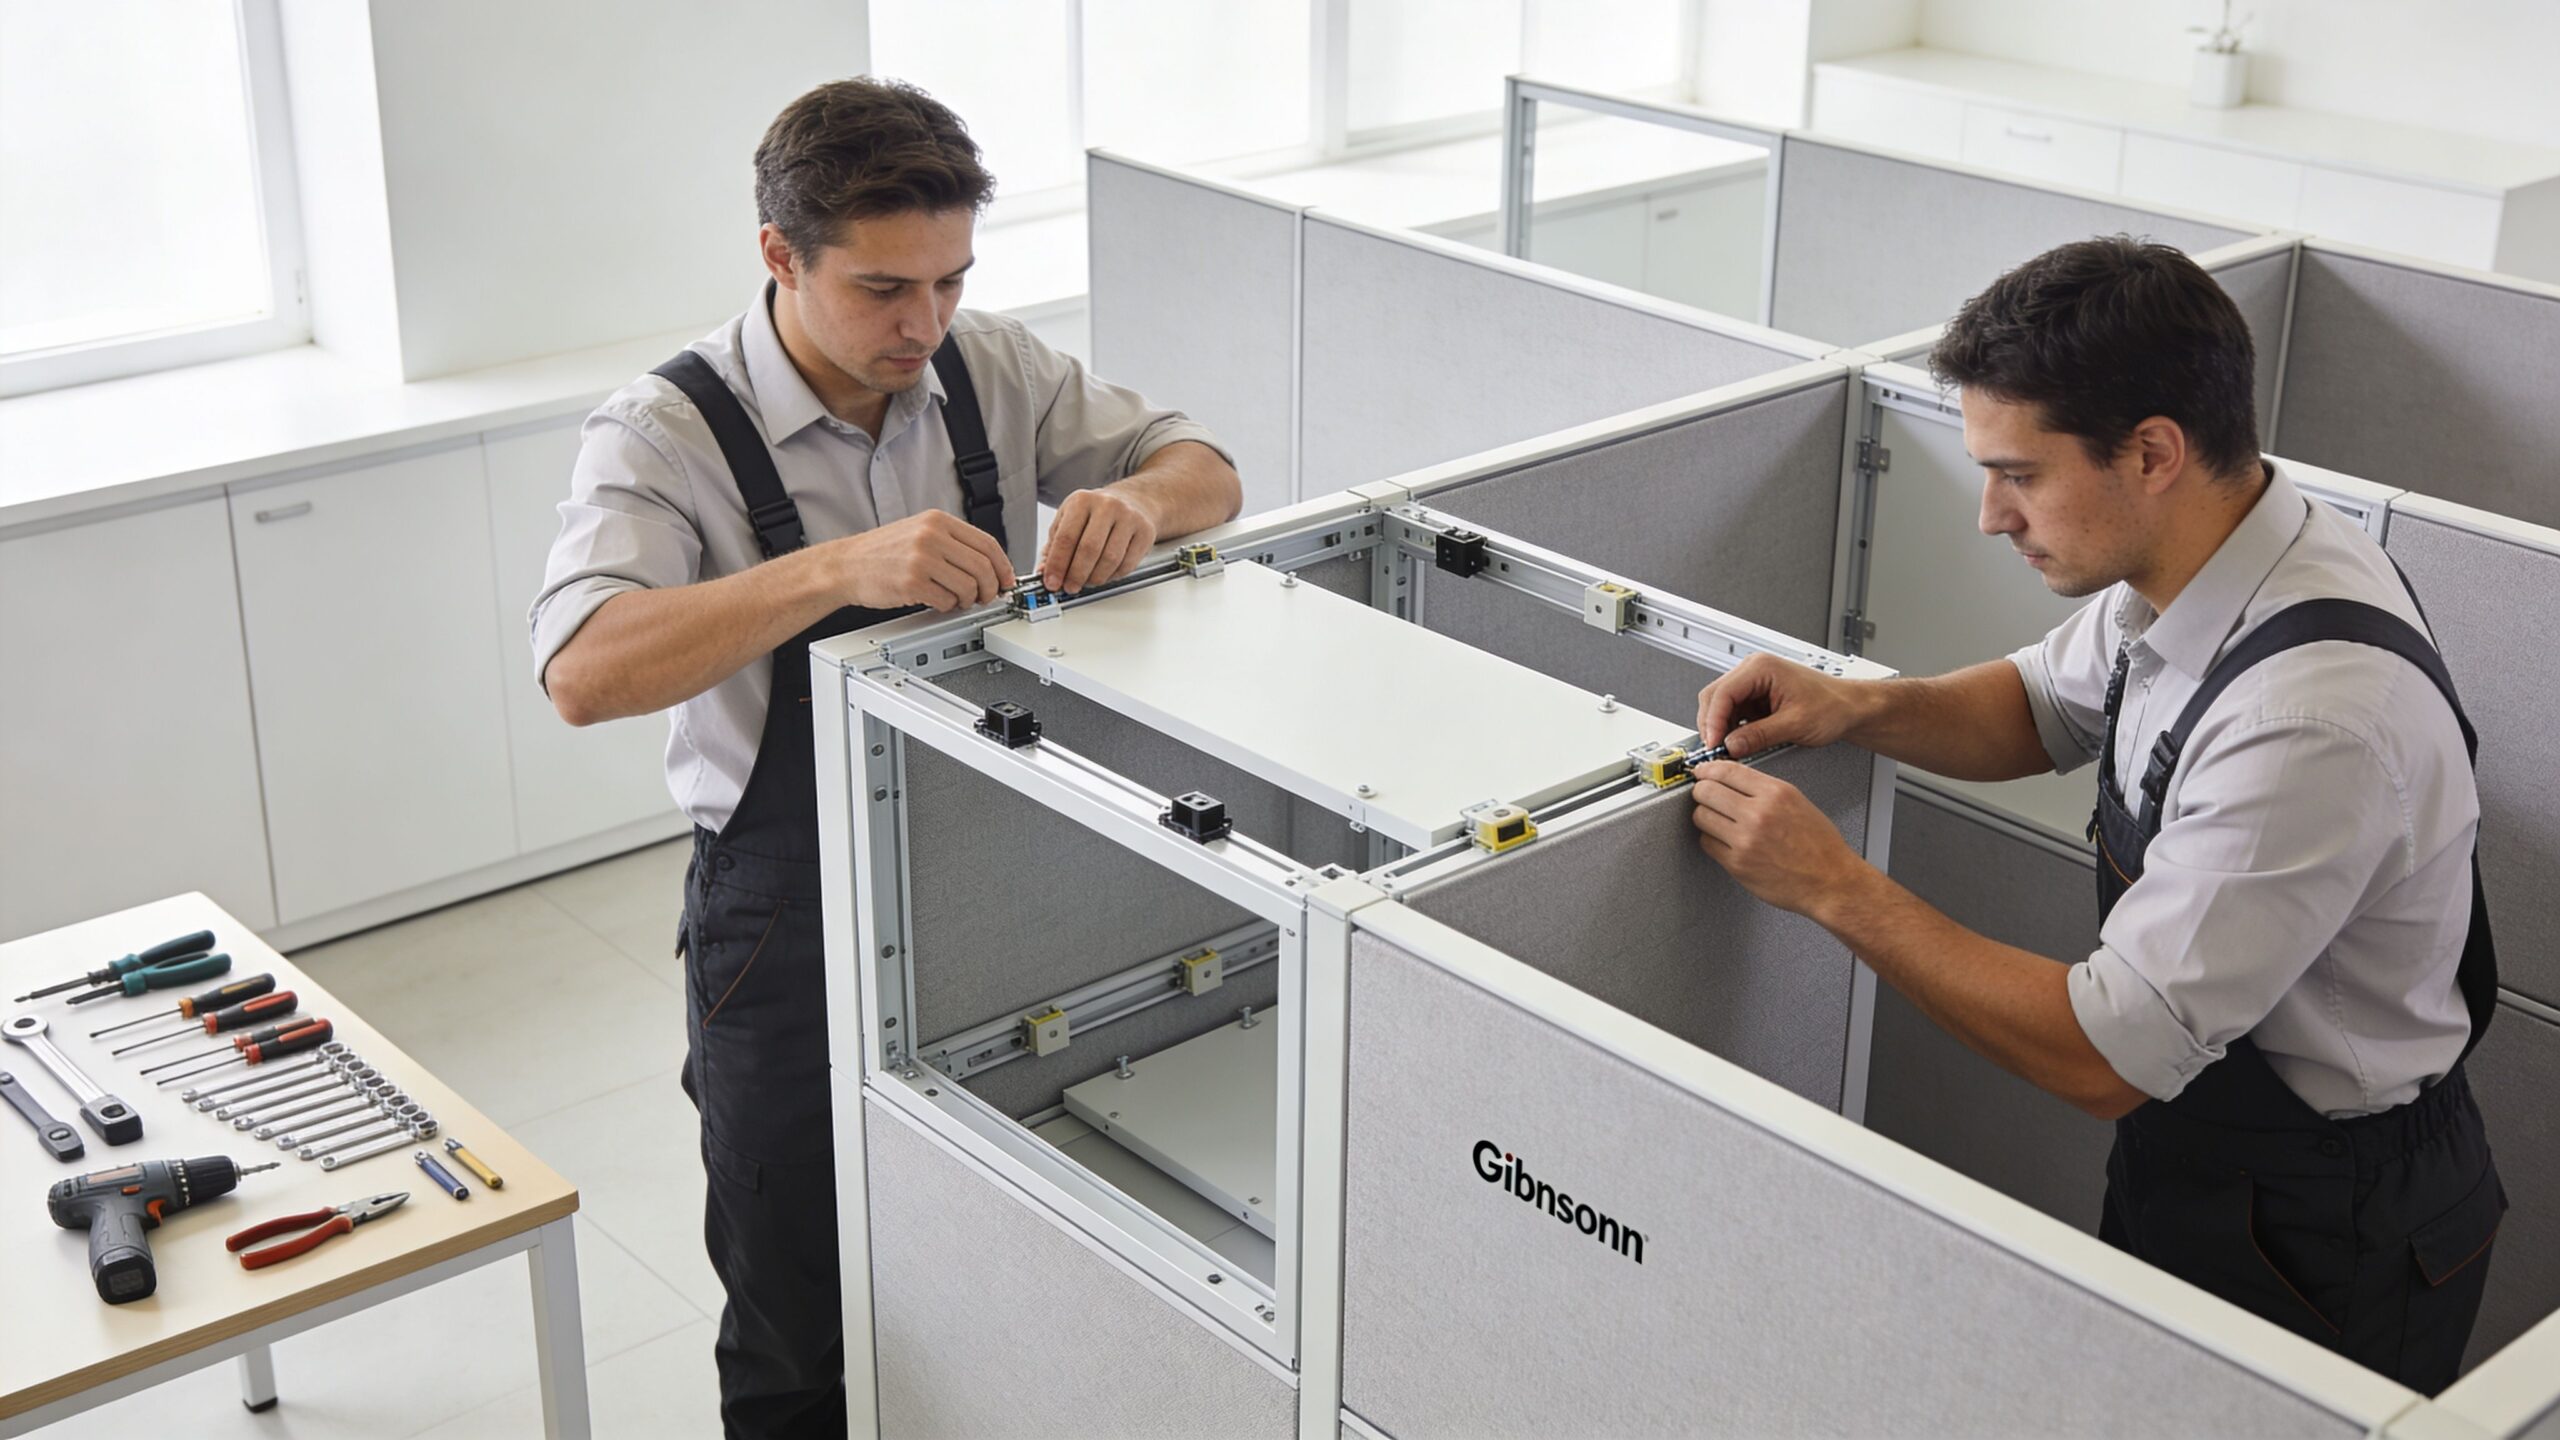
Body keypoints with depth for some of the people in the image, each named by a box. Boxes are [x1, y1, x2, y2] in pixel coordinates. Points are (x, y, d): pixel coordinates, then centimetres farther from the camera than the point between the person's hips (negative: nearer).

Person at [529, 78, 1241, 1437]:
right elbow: (586, 671, -33)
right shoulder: (669, 433, -18)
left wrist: (1137, 499, -20)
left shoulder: (990, 369, -3)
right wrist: (838, 571, -44)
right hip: (793, 930, -4)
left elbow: (1206, 470, 4)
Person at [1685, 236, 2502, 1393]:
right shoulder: (2203, 556, -7)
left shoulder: (2315, 717, -34)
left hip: (2317, 1251, -8)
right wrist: (1857, 707, -6)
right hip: (2189, 1165, 8)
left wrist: (1834, 888, -24)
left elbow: (2109, 1057, -29)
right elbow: (2046, 706, 14)